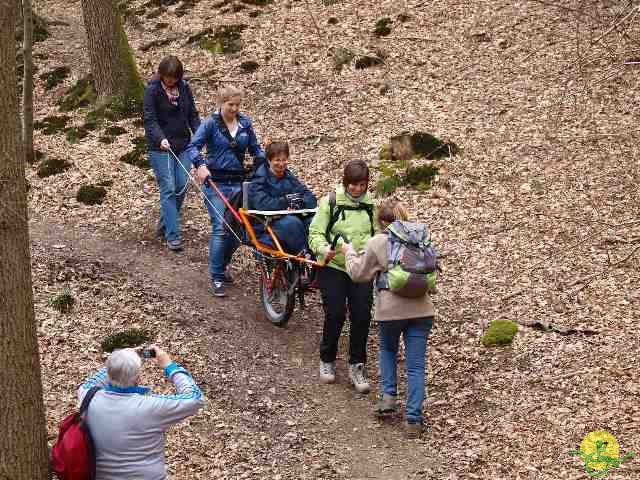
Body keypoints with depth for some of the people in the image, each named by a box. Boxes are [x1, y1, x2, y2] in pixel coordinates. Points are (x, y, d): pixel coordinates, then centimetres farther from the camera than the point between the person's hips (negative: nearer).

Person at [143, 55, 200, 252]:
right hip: (160, 147, -5)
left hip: (182, 145, 5)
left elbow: (193, 115, 11)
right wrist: (160, 138, -31)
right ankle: (172, 235, -6)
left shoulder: (184, 88, 6)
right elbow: (149, 119, -14)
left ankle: (164, 225, 25)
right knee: (168, 189, -8)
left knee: (181, 187, 5)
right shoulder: (153, 90, -9)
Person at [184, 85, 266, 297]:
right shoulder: (211, 123, -4)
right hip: (215, 182, -4)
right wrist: (200, 164, -31)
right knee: (220, 228, -12)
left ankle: (222, 265, 28)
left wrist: (264, 163, -4)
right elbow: (192, 146, -12)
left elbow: (255, 149, 15)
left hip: (238, 182, 4)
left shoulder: (245, 123, 8)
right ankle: (216, 278, -4)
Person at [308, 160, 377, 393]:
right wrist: (324, 249, -27)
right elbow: (315, 233, -7)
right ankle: (327, 360, 17)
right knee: (335, 314, -7)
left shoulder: (371, 205, 4)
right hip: (333, 267, -2)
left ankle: (357, 366, 11)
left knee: (362, 316, -4)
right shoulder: (330, 202, -5)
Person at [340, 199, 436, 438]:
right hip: (421, 309, 2)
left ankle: (388, 395, 14)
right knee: (416, 365, 4)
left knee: (387, 349, 28)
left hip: (391, 310, -2)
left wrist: (350, 253, 20)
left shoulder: (377, 243, -6)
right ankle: (413, 419, 2)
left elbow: (358, 273, 5)